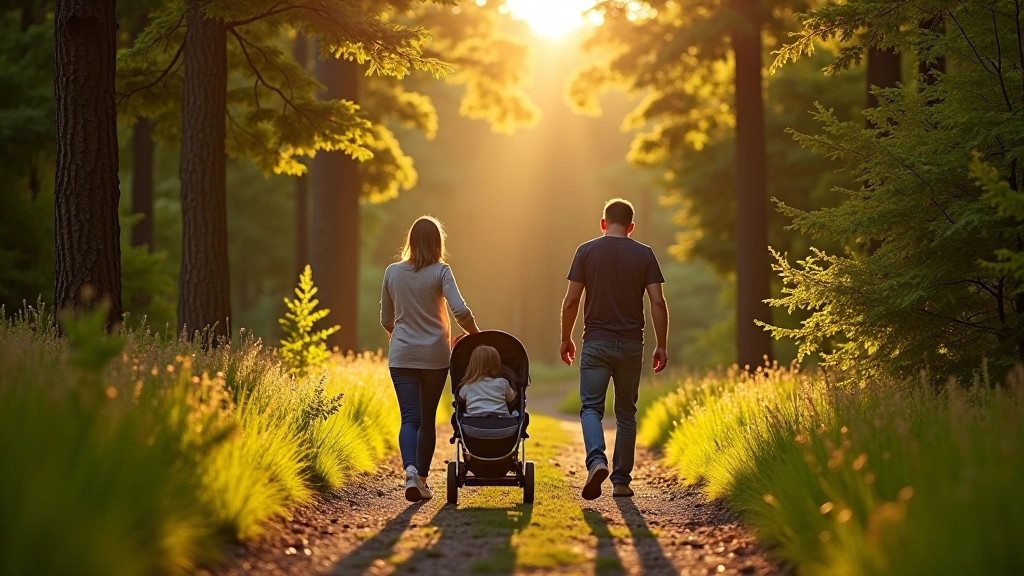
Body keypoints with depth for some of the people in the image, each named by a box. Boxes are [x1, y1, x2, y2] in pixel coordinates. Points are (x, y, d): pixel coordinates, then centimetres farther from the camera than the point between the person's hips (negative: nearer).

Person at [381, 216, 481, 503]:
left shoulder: (392, 272, 3)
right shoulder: (441, 271, -6)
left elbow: (386, 319, 13)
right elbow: (460, 311, -16)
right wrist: (476, 334, 2)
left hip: (402, 356, 1)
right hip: (435, 355, -1)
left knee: (410, 417, -5)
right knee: (427, 419, 12)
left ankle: (410, 469, -29)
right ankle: (422, 478, 16)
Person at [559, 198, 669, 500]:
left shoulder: (587, 251, -1)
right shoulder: (644, 255, 2)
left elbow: (571, 300, -3)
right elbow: (658, 302, -4)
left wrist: (566, 338, 9)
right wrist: (661, 346, 4)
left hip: (596, 342, -1)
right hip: (631, 344, 1)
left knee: (591, 407, -1)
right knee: (626, 413, 11)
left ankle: (597, 460, -27)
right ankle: (621, 481, 12)